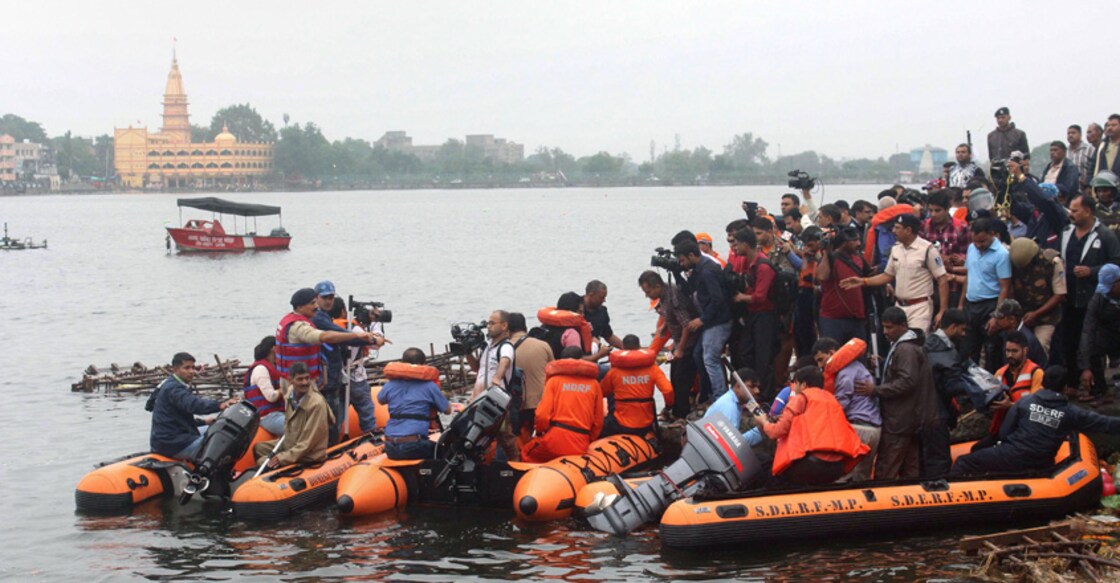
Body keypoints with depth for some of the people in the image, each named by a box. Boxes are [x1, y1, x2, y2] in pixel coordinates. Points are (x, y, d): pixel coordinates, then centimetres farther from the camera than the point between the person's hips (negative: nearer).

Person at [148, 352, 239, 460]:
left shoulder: (170, 385, 20)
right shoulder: (173, 388, -14)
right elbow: (193, 404, -34)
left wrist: (203, 422, 21)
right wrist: (219, 405, -48)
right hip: (174, 444, -11)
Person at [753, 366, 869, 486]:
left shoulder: (801, 397, 6)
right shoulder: (831, 399, 24)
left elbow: (778, 431, 2)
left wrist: (764, 423, 24)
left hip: (814, 462, -6)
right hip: (838, 465, 6)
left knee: (779, 476, 14)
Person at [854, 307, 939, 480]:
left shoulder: (905, 349, -17)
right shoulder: (910, 345, 17)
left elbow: (906, 383, -24)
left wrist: (875, 390, -21)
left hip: (899, 421, -11)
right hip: (913, 418, 11)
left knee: (885, 471, -9)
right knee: (910, 469, 13)